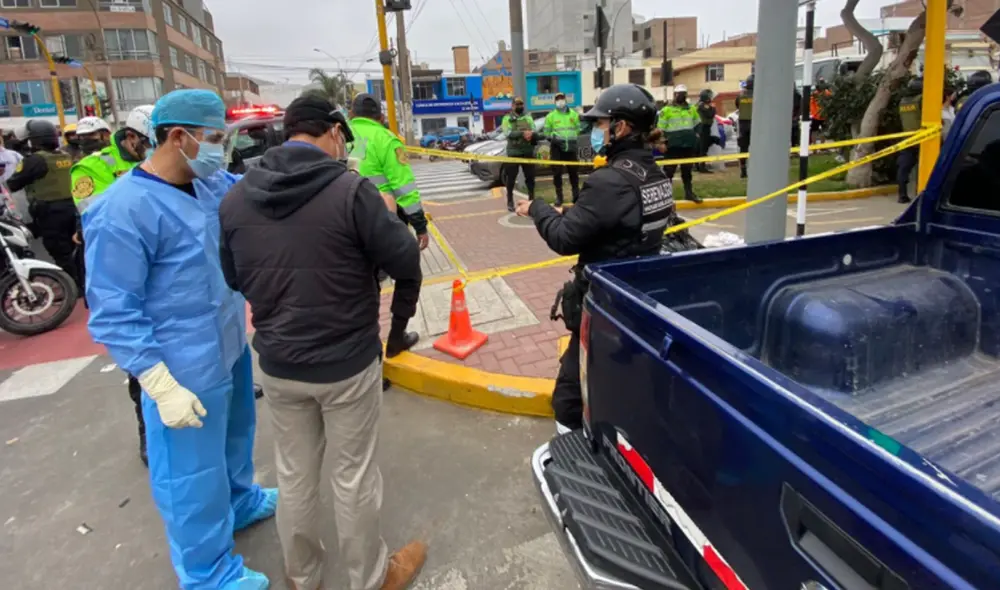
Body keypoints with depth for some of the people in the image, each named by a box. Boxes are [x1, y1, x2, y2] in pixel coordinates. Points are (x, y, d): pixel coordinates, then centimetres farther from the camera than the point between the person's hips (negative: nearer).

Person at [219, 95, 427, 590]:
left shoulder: (236, 198, -3)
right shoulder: (350, 190, -19)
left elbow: (234, 278, 9)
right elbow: (405, 261, -15)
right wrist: (400, 321, 3)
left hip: (277, 364, 5)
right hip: (348, 363, -4)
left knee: (294, 476, 21)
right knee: (353, 477, 13)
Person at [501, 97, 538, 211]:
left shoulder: (528, 117, 15)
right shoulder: (507, 118, 3)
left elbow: (535, 132, 3)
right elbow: (508, 133, -13)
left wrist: (532, 135, -21)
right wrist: (522, 133, -26)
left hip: (528, 151, 3)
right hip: (513, 152, -3)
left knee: (530, 177, 7)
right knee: (511, 178, 1)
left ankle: (532, 199, 19)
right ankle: (510, 201, 12)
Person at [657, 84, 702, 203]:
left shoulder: (692, 108, 13)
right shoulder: (667, 109, -4)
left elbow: (697, 124, 23)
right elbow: (661, 128, -6)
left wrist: (696, 136, 13)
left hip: (689, 145, 5)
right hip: (673, 145, -5)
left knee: (687, 170, 15)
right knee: (669, 170, -3)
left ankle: (689, 192, 26)